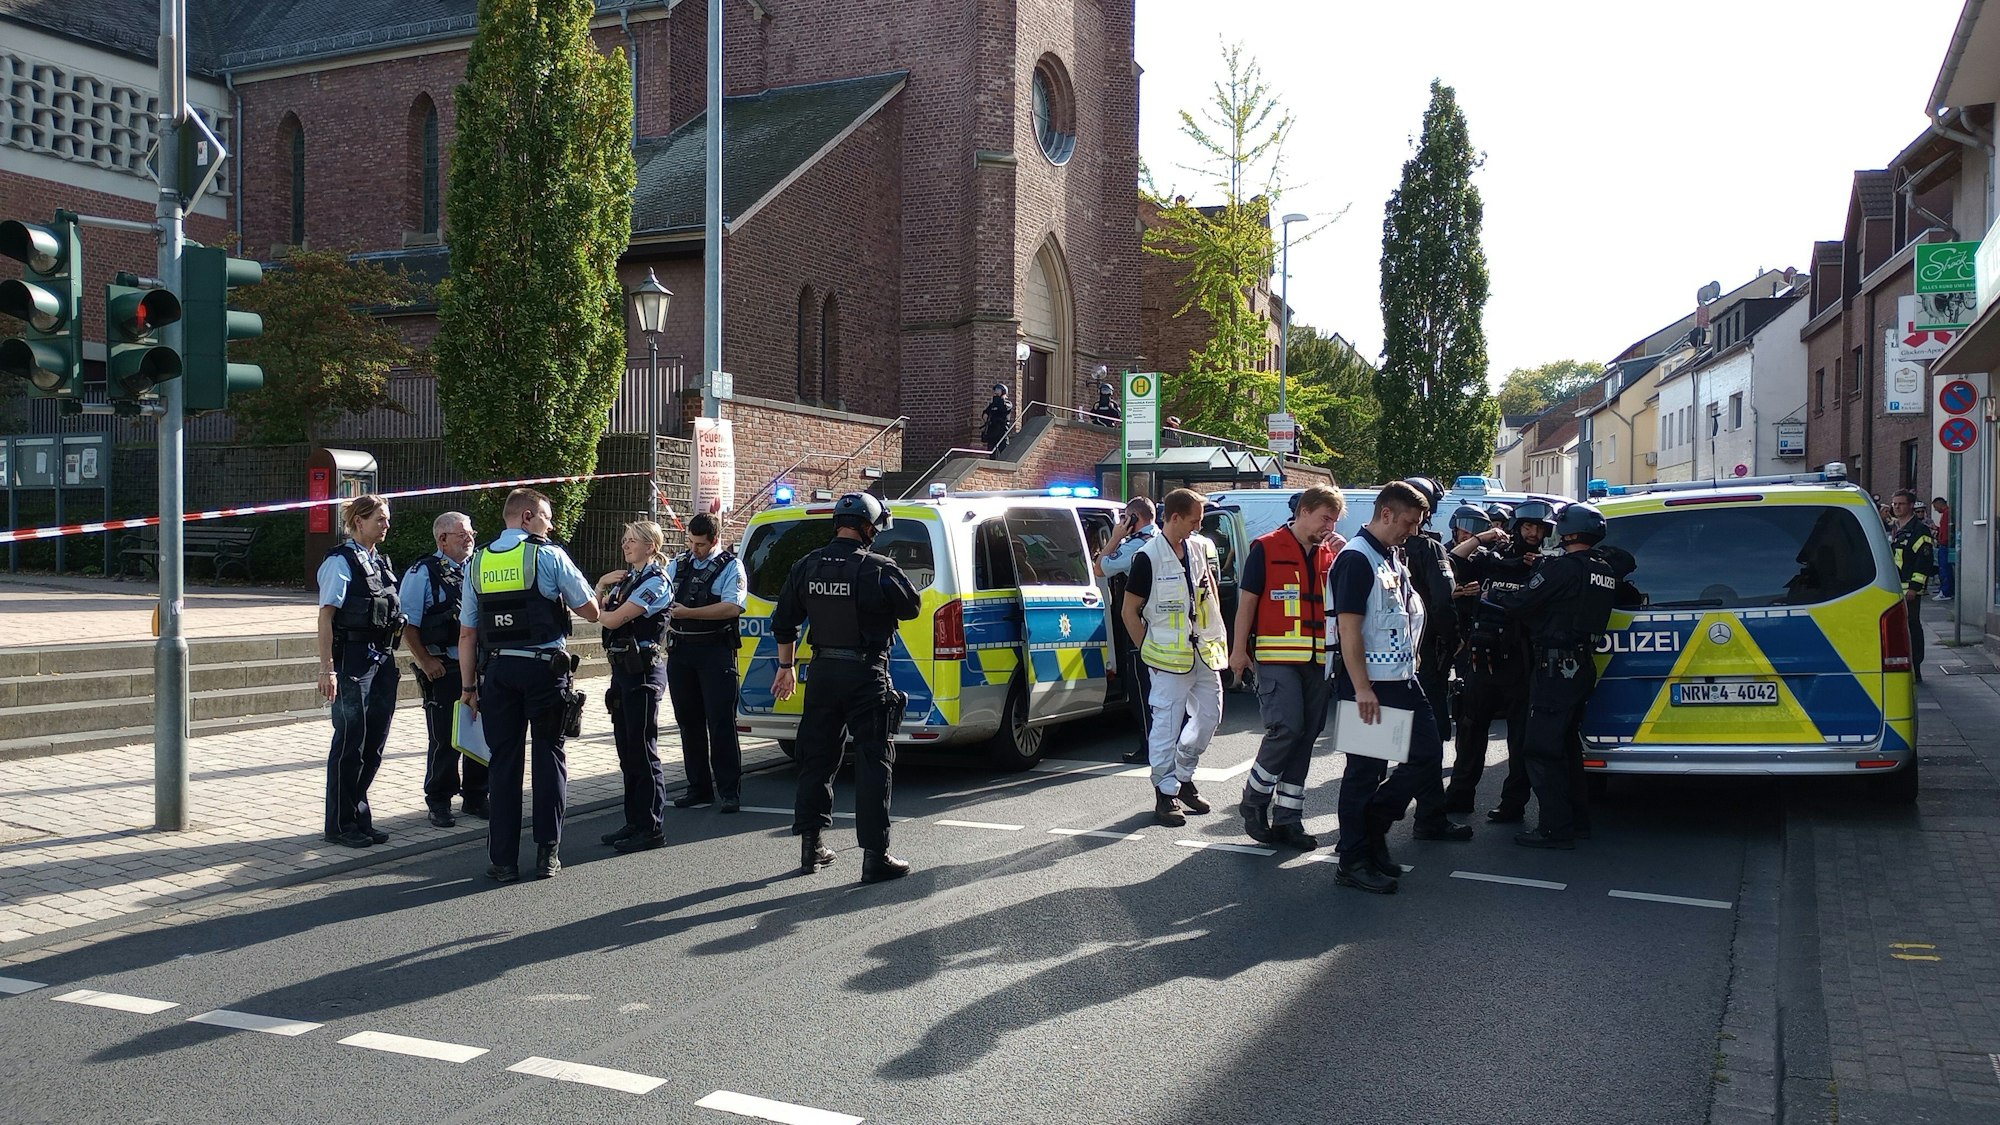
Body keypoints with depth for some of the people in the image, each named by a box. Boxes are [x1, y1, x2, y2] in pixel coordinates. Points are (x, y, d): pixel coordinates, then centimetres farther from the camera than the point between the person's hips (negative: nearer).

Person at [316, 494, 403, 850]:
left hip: (382, 660, 8)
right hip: (352, 660, -8)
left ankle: (359, 817, 22)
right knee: (350, 742, -1)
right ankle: (341, 824, 11)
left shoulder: (380, 560, 15)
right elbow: (326, 615, -13)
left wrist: (397, 625, 7)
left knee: (375, 741, 11)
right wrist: (327, 668, -18)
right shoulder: (341, 561, -8)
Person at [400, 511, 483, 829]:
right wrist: (425, 661, -13)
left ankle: (476, 797, 23)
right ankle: (439, 802, 15)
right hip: (443, 668, -5)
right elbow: (408, 623, -8)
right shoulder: (423, 573, -5)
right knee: (444, 739, 1)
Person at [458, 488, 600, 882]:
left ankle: (503, 861, 8)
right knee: (549, 756, 7)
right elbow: (591, 610, 0)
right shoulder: (549, 555, -4)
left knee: (503, 762, 7)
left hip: (497, 671, 3)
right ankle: (548, 854, 9)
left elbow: (467, 633, 9)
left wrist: (468, 686, 13)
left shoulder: (478, 562, 9)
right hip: (544, 668, -3)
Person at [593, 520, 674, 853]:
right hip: (622, 667, 9)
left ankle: (652, 828, 0)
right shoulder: (626, 579, 16)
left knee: (642, 750, -5)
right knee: (626, 749, 13)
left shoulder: (654, 582, -11)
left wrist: (597, 610, 3)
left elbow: (613, 619, -17)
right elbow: (600, 612, 15)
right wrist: (601, 585, 1)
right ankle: (635, 822, 21)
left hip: (643, 670, -9)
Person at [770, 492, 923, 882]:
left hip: (823, 671, 5)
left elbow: (783, 622, 11)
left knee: (816, 758, 15)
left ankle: (811, 847, 22)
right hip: (867, 675, -5)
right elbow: (911, 608, 1)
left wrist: (786, 667, 21)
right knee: (873, 762, 0)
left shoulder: (807, 567, 3)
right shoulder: (880, 570, -14)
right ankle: (875, 856, -1)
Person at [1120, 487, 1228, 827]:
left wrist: (1216, 632, 16)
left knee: (1210, 714, 12)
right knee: (1167, 725, -4)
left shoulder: (1201, 548, 8)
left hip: (1204, 651, 7)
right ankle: (1166, 794, 5)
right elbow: (1129, 611, -7)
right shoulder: (1148, 557, -12)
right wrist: (1148, 651, -6)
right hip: (1170, 656, -7)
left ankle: (1183, 776, 29)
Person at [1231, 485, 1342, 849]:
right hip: (1278, 656, -6)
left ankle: (1288, 816, 14)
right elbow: (1247, 599, -2)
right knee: (1287, 727, -16)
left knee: (1306, 736, 6)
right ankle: (1254, 798, 5)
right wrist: (1239, 649, -5)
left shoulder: (1328, 555, 14)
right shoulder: (1267, 548, -2)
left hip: (1316, 659, 6)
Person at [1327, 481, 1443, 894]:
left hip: (1401, 678, 9)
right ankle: (1354, 861, 9)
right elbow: (1349, 628, -20)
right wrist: (1361, 688, -23)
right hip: (1368, 682, -9)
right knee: (1366, 770, -2)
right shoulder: (1356, 558, -14)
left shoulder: (1394, 558, 15)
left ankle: (1370, 828, 21)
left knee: (1428, 754, 10)